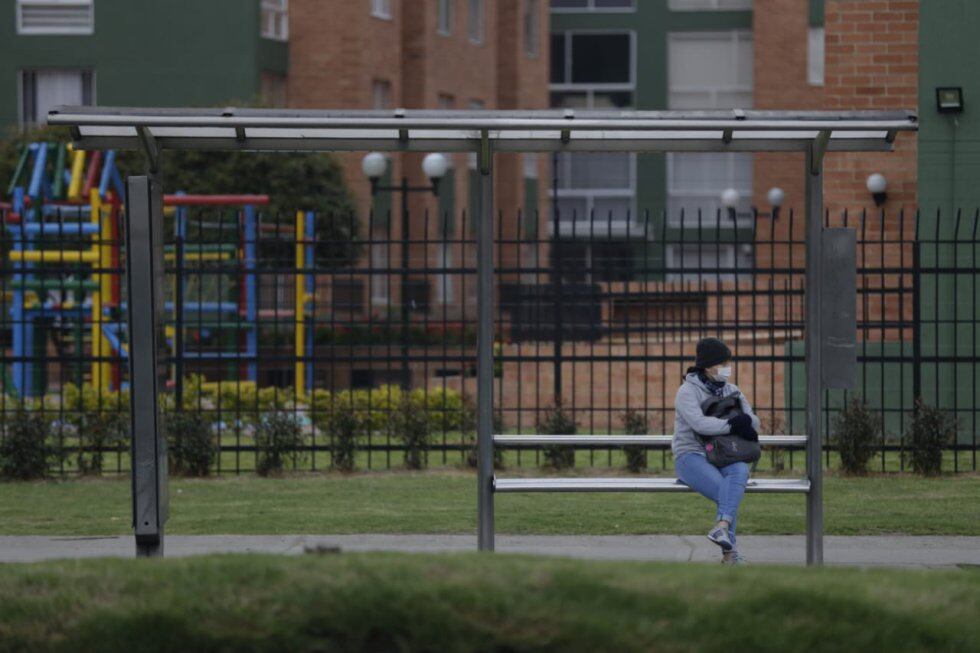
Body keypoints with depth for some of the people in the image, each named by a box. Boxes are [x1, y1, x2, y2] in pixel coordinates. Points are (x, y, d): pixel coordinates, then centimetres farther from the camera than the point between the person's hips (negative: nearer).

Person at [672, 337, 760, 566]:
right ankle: (730, 552, -28)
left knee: (740, 470, -35)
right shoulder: (688, 391, -3)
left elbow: (754, 422, 9)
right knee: (726, 492, -33)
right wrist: (733, 425, -17)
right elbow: (699, 423, -20)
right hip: (691, 456, -4)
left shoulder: (731, 391, 17)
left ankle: (722, 527, -52)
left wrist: (744, 421, -14)